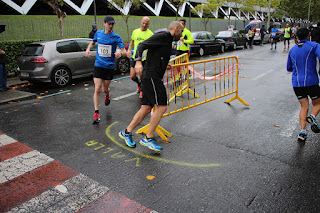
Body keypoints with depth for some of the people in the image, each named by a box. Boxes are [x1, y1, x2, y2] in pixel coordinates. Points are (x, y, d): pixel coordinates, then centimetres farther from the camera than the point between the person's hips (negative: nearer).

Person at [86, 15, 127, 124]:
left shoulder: (116, 37, -6)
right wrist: (88, 49, 5)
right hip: (98, 65, 1)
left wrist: (120, 53, -36)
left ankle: (107, 95, 51)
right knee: (97, 89, -8)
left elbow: (125, 52, -12)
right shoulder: (98, 33, 4)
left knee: (105, 88, 11)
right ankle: (96, 113, 0)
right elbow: (93, 42, 26)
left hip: (109, 66, -1)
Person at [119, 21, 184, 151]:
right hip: (151, 76, -10)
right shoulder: (163, 36, -5)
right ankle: (148, 138, -3)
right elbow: (142, 45, -15)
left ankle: (126, 132, 19)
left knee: (146, 109, 9)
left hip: (153, 77, 10)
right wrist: (138, 61, -30)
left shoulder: (167, 41, 24)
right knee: (161, 107, -11)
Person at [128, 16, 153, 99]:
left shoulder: (150, 34, -6)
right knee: (132, 77, 4)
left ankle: (142, 90, 29)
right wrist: (129, 50, 7)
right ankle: (139, 84, 39)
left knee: (142, 76, 0)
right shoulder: (135, 32, 7)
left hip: (145, 59, -4)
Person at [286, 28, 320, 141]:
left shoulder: (292, 50, 14)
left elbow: (289, 68, 20)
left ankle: (302, 131, -4)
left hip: (296, 83, 4)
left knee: (304, 107, 10)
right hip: (311, 81, -4)